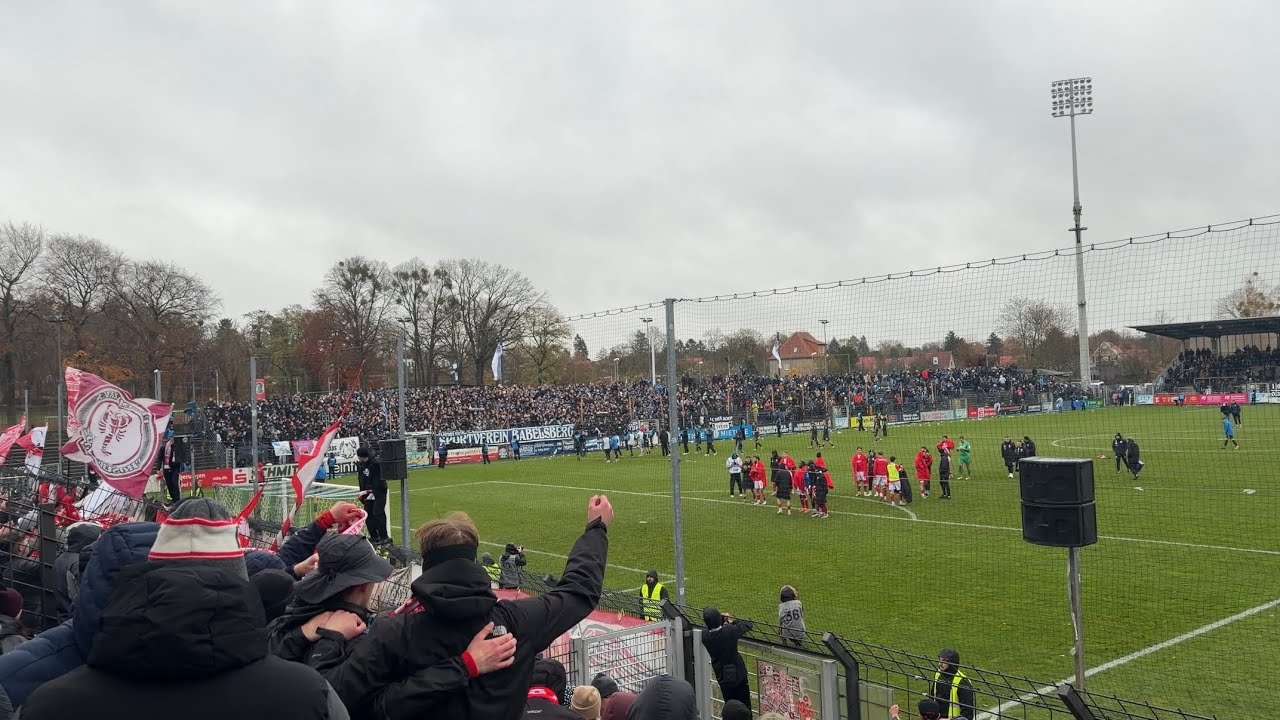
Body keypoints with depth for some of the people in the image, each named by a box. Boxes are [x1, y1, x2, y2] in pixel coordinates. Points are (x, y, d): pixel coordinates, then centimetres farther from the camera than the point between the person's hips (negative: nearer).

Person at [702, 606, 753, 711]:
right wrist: (732, 622, 4)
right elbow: (747, 625, -7)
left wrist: (722, 620, 2)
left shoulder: (705, 638, -16)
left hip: (723, 678, 2)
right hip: (739, 675, -2)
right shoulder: (730, 631, -24)